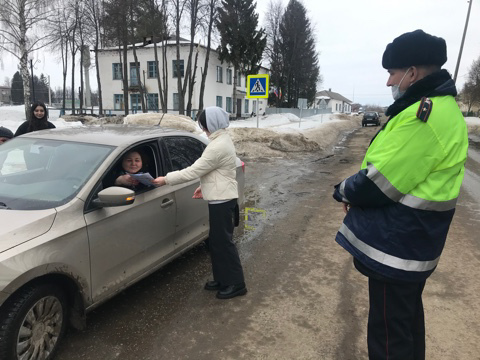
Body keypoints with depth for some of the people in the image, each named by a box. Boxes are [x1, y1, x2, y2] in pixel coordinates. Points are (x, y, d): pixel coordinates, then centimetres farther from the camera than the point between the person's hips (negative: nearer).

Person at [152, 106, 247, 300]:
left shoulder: (218, 146, -23)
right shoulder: (222, 140, 11)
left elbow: (193, 171, -21)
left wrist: (166, 179, -13)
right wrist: (204, 186, 16)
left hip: (222, 200, -10)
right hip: (220, 198, 10)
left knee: (224, 242, 0)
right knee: (216, 241, 17)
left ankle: (236, 284, 14)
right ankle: (222, 279, 29)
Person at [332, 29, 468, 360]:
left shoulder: (423, 116, -24)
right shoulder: (439, 107, 10)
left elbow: (378, 184, -25)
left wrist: (345, 191, -4)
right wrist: (356, 192, 3)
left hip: (395, 245, -10)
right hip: (411, 241, 10)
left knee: (390, 332, 7)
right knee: (407, 316, 27)